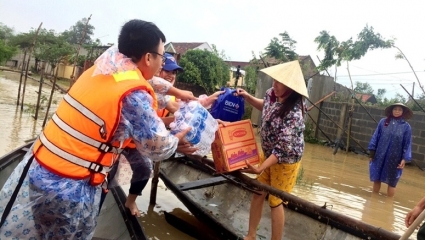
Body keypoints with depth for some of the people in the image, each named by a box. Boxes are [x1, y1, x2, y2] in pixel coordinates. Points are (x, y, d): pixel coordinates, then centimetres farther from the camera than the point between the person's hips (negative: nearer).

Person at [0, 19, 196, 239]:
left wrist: (175, 91, 27)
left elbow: (142, 80, 21)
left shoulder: (103, 68, 2)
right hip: (69, 189, -7)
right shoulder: (134, 95, -21)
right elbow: (157, 147, -12)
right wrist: (176, 142, 8)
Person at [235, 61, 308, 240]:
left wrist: (260, 168, -36)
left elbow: (283, 149, -32)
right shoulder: (272, 94, -10)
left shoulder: (293, 114, -34)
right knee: (258, 193, 15)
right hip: (268, 153, 8)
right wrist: (247, 97, 2)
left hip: (285, 160, -8)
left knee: (275, 201, 6)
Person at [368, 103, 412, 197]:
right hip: (380, 156, 2)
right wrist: (372, 152, 2)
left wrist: (405, 159, -9)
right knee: (376, 178, 13)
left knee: (391, 181, 8)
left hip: (394, 158, -2)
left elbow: (407, 143, -3)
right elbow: (376, 137, 4)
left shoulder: (406, 126, -4)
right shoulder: (383, 122, 0)